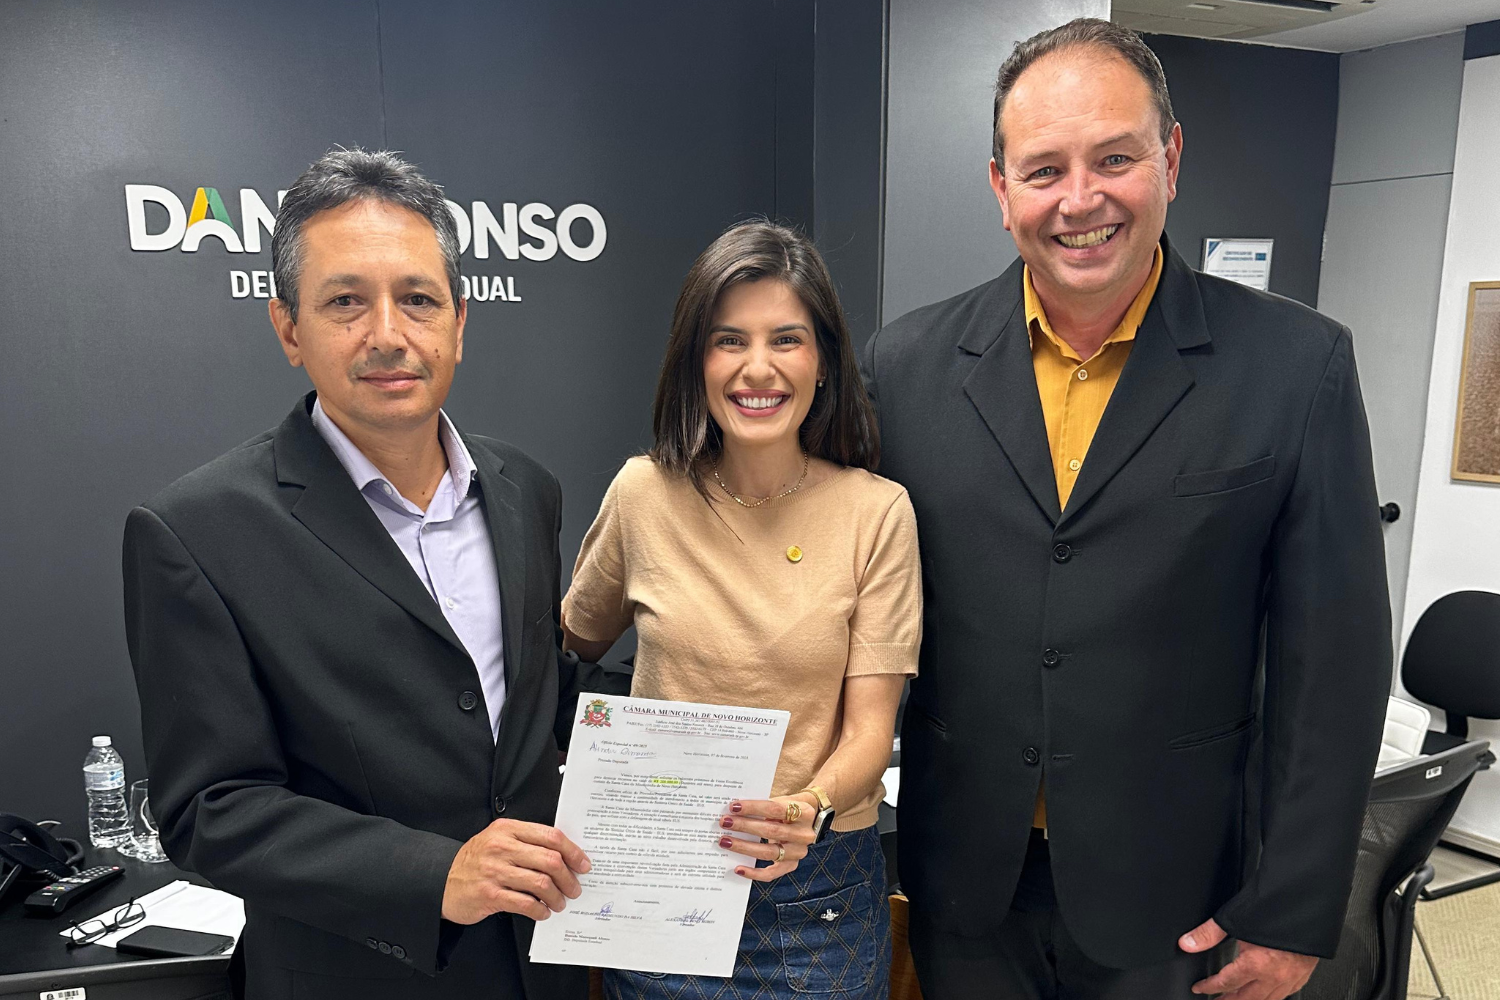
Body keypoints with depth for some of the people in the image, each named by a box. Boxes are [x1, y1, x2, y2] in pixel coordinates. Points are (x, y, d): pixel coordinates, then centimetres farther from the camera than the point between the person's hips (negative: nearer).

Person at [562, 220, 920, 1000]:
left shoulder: (877, 512, -10)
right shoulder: (644, 494, -6)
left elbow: (870, 725, -11)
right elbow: (575, 641, 11)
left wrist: (809, 808, -28)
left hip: (819, 889, -1)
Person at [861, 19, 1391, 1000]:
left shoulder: (1298, 365, -9)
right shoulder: (907, 364, -5)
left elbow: (1333, 664, -6)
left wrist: (1292, 916, -5)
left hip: (1173, 900, -1)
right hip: (963, 883, 2)